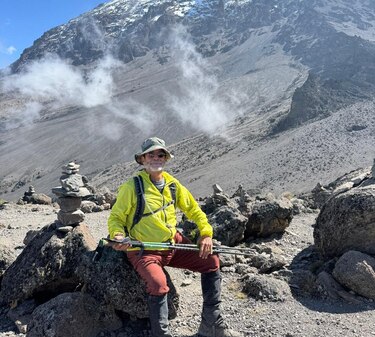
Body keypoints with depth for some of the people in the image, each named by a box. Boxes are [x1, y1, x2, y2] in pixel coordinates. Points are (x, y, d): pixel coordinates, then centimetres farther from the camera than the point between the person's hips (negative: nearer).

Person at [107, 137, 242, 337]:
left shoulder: (172, 184, 4)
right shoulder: (131, 187, -11)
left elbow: (193, 209, 13)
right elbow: (115, 218, -5)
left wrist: (206, 233, 0)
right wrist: (118, 236, -26)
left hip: (173, 243, 6)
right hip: (144, 251, -6)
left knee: (211, 262, 1)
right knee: (158, 284, -33)